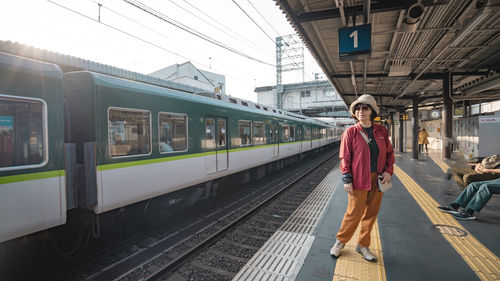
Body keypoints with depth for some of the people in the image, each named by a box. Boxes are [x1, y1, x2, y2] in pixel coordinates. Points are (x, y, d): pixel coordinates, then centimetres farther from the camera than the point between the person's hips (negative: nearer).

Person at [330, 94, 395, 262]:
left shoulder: (381, 131, 8)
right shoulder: (351, 132, -5)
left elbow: (389, 153, 15)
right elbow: (345, 157, -6)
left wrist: (388, 171, 0)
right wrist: (347, 179, -11)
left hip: (377, 180, 5)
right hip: (359, 180, -4)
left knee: (371, 214, 12)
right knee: (354, 213, 0)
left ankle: (363, 245, 30)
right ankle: (340, 241, 22)